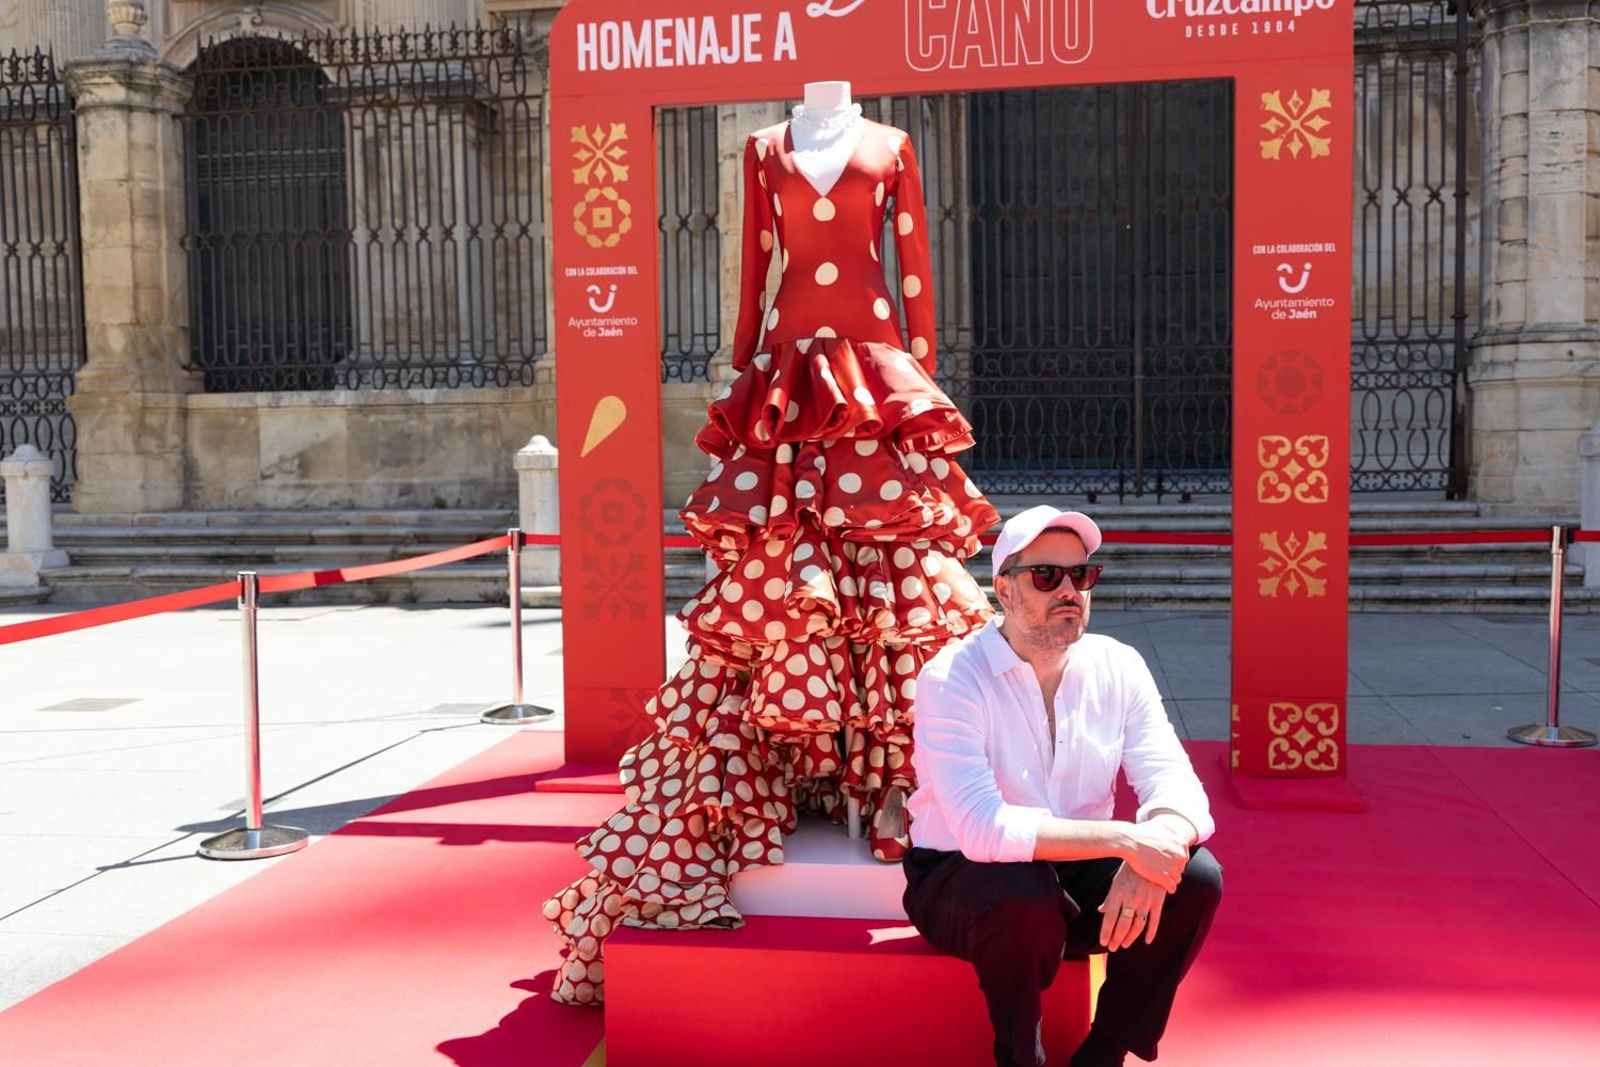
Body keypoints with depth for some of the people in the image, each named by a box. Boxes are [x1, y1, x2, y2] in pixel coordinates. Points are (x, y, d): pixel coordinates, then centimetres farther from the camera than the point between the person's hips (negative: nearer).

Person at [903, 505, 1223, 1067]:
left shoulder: (1119, 667, -4)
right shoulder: (951, 679, -20)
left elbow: (1177, 787, -12)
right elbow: (982, 828, -31)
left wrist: (1150, 856, -35)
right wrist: (1124, 839, -35)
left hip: (1078, 875, 5)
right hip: (963, 875, -5)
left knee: (1196, 877, -18)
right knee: (1024, 896, -36)